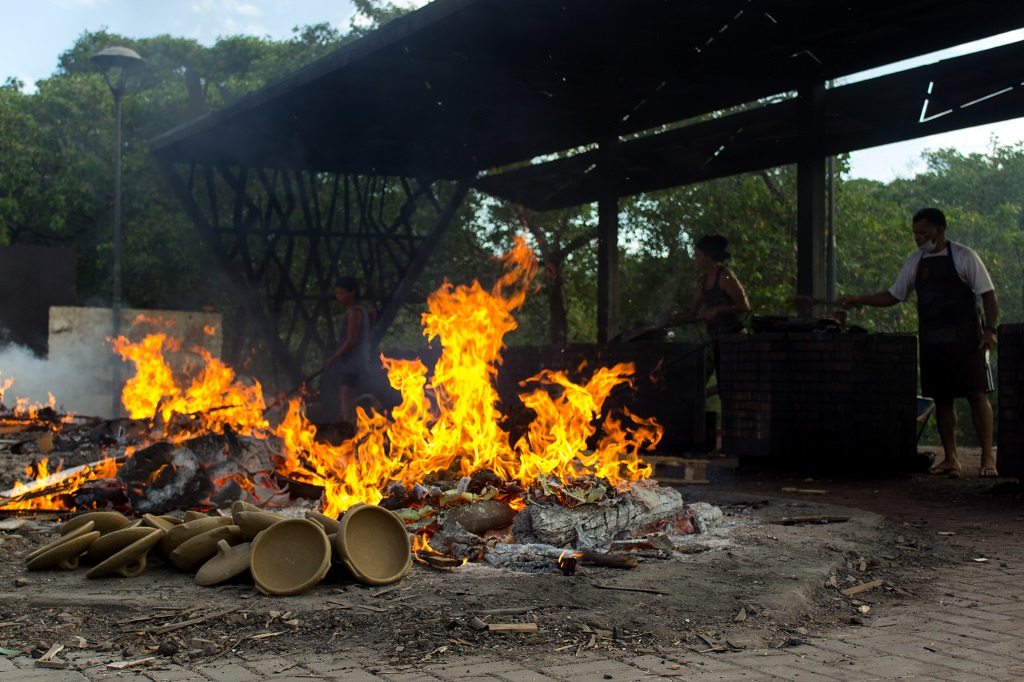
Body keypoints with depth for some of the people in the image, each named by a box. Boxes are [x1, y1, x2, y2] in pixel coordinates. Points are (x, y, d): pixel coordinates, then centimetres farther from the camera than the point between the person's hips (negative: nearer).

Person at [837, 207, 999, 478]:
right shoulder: (915, 261, 12)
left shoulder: (963, 256, -2)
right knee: (941, 399, 5)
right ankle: (951, 458, 12)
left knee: (977, 395, -7)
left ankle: (988, 457, -2)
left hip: (965, 339, -4)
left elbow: (988, 294, -2)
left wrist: (989, 329, -12)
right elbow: (893, 296, 18)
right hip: (931, 343, 5)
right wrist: (857, 299, 8)